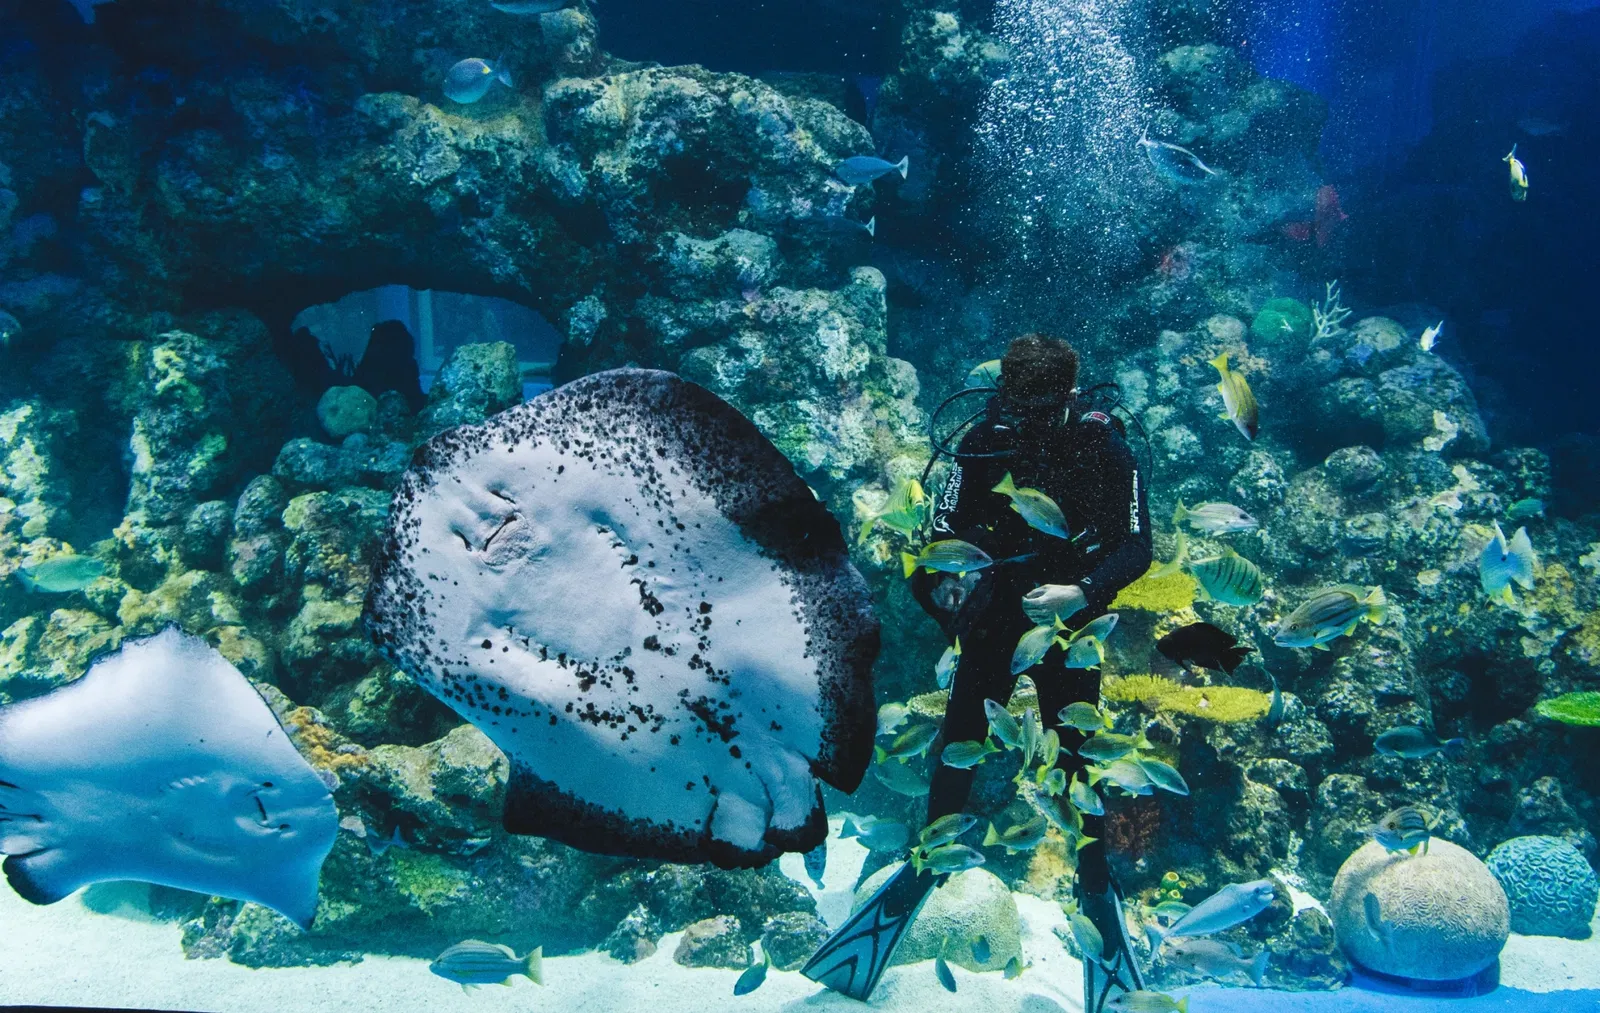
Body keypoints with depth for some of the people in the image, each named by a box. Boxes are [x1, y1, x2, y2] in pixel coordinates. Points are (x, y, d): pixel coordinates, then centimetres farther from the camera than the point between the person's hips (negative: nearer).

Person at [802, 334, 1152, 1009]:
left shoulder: (1105, 449, -13)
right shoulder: (985, 443, -9)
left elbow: (1136, 547, -16)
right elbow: (943, 529, -9)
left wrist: (1082, 592, -32)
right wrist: (942, 580, -29)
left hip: (1068, 621, -2)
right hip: (994, 616, 2)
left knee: (1077, 755, 0)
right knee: (957, 743, 3)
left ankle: (1096, 889, 18)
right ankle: (928, 864, 22)